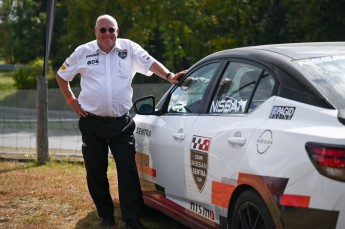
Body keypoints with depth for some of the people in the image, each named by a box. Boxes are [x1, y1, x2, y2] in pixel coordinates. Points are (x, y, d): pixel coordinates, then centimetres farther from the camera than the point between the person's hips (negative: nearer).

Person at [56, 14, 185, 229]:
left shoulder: (129, 48, 2)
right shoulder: (83, 52, 4)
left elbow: (151, 63, -4)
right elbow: (61, 76, 14)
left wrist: (169, 76, -22)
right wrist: (72, 100, 6)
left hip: (121, 122, -1)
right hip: (92, 122, 1)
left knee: (128, 171, -6)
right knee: (96, 173, 8)